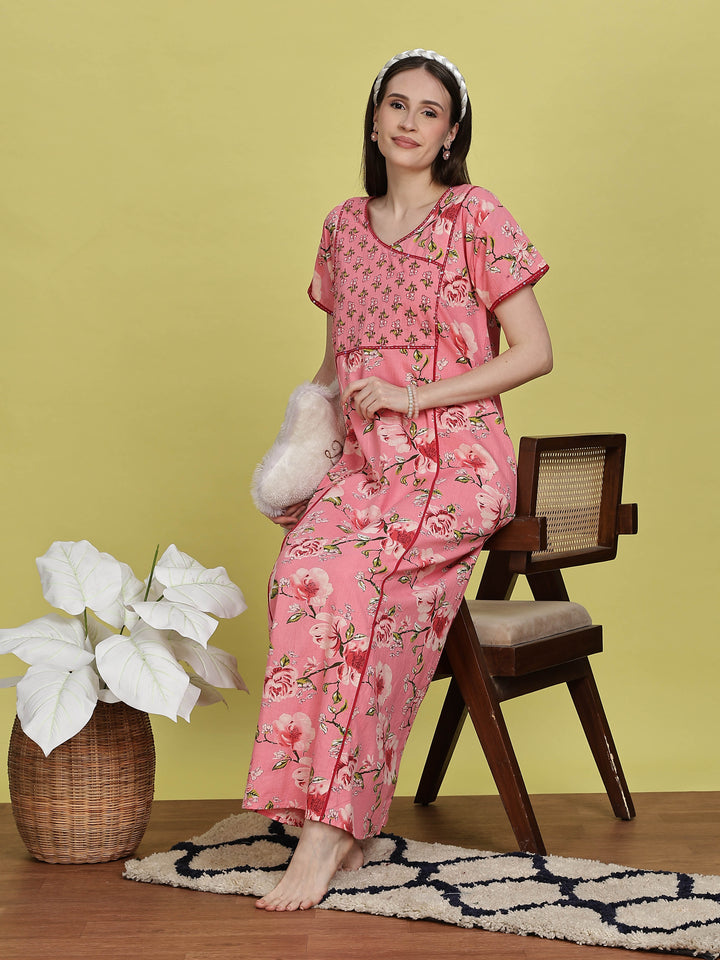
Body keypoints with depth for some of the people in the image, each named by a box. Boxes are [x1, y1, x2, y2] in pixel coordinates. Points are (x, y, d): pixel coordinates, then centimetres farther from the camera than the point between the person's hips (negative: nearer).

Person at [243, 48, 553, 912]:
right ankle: (341, 823, -20)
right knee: (302, 572, -27)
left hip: (456, 461, -4)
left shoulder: (476, 217, 0)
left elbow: (534, 352, -4)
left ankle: (328, 823, -20)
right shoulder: (344, 227, 16)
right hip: (364, 461, 4)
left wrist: (418, 396, -13)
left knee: (329, 578, -29)